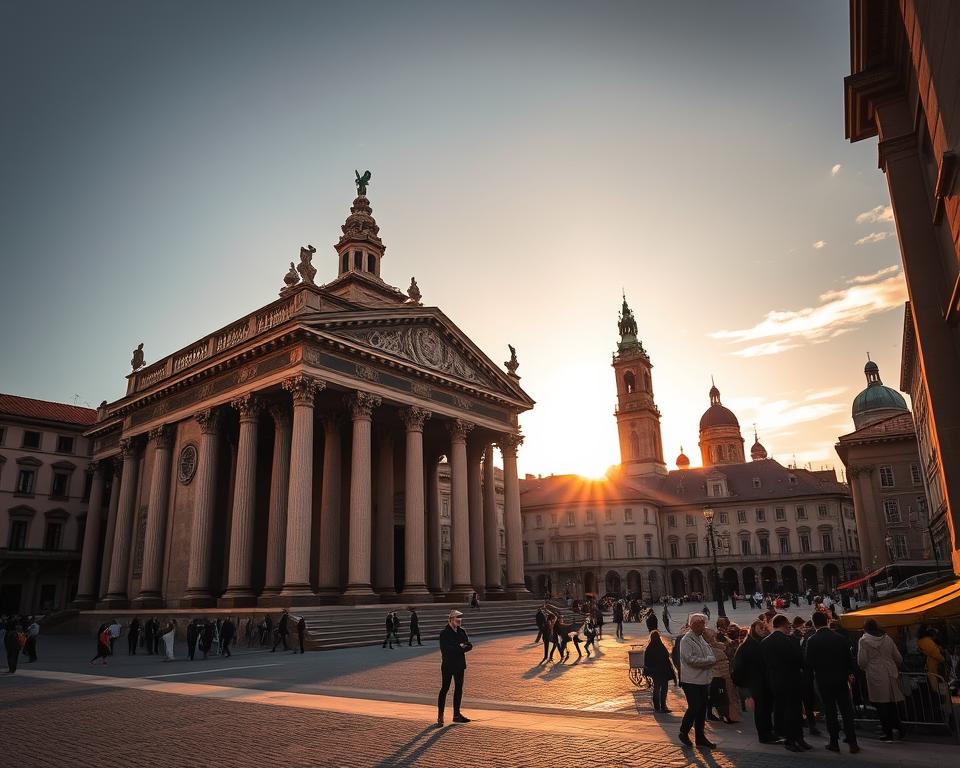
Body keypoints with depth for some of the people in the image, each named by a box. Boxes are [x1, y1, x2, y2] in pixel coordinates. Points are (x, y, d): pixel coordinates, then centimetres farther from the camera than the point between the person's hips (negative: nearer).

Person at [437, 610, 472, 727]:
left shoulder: (461, 631, 9)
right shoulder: (444, 633, -12)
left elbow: (469, 645, 3)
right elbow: (446, 650, -21)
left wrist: (462, 647, -17)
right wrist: (460, 648, -14)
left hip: (460, 665, 7)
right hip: (448, 665, -7)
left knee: (459, 688, 12)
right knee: (444, 689, -4)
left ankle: (457, 714, 22)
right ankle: (440, 717, 2)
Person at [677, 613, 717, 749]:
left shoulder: (702, 638, 14)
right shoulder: (686, 640, -13)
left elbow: (711, 655, 19)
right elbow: (691, 659, -21)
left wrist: (712, 660, -4)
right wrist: (711, 660, -15)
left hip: (703, 680, 8)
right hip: (691, 681, -8)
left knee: (702, 709, 11)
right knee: (694, 708, -8)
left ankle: (700, 737, 20)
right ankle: (684, 733, 10)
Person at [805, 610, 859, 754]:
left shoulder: (811, 641, -11)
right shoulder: (840, 638, -4)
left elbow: (809, 663, -8)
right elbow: (849, 659, 1)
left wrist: (810, 679, 5)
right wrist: (849, 674, 15)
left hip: (823, 681, -2)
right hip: (841, 679, 2)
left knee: (830, 712, 7)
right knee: (846, 711, 9)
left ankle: (834, 742, 12)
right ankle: (852, 743, 9)